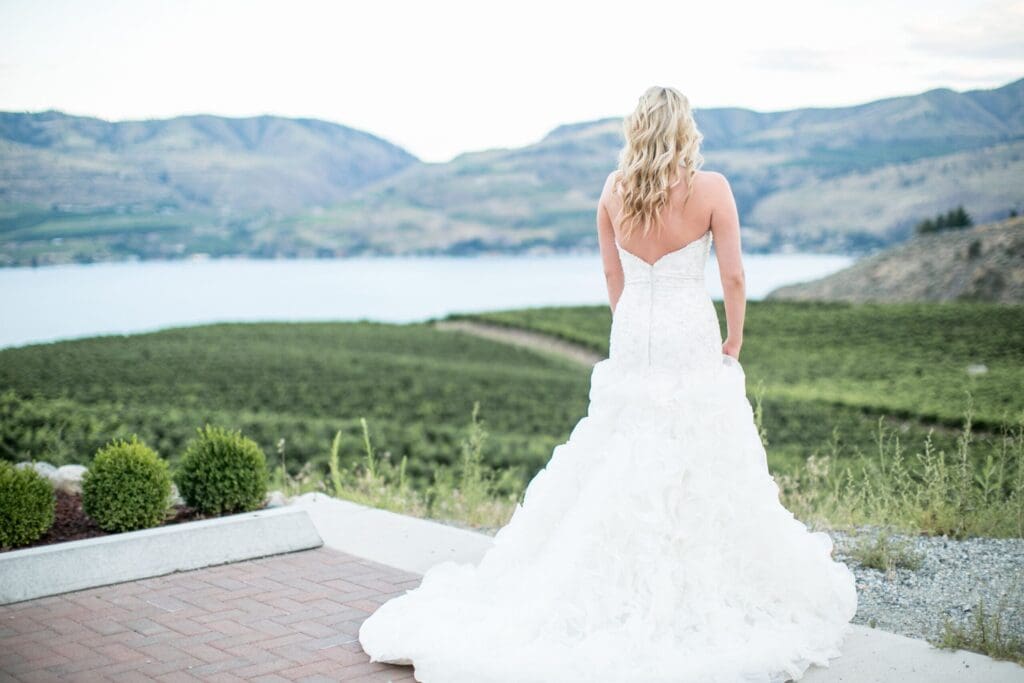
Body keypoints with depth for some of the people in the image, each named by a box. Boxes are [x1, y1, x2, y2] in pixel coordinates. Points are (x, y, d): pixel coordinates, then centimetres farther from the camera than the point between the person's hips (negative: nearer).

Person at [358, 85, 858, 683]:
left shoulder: (613, 190, 3)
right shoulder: (711, 187, -8)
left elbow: (613, 277, 9)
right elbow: (733, 277, -7)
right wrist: (734, 343, 5)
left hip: (631, 342, 4)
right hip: (693, 342, -3)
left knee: (618, 467, 11)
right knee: (706, 467, 6)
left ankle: (621, 590, 19)